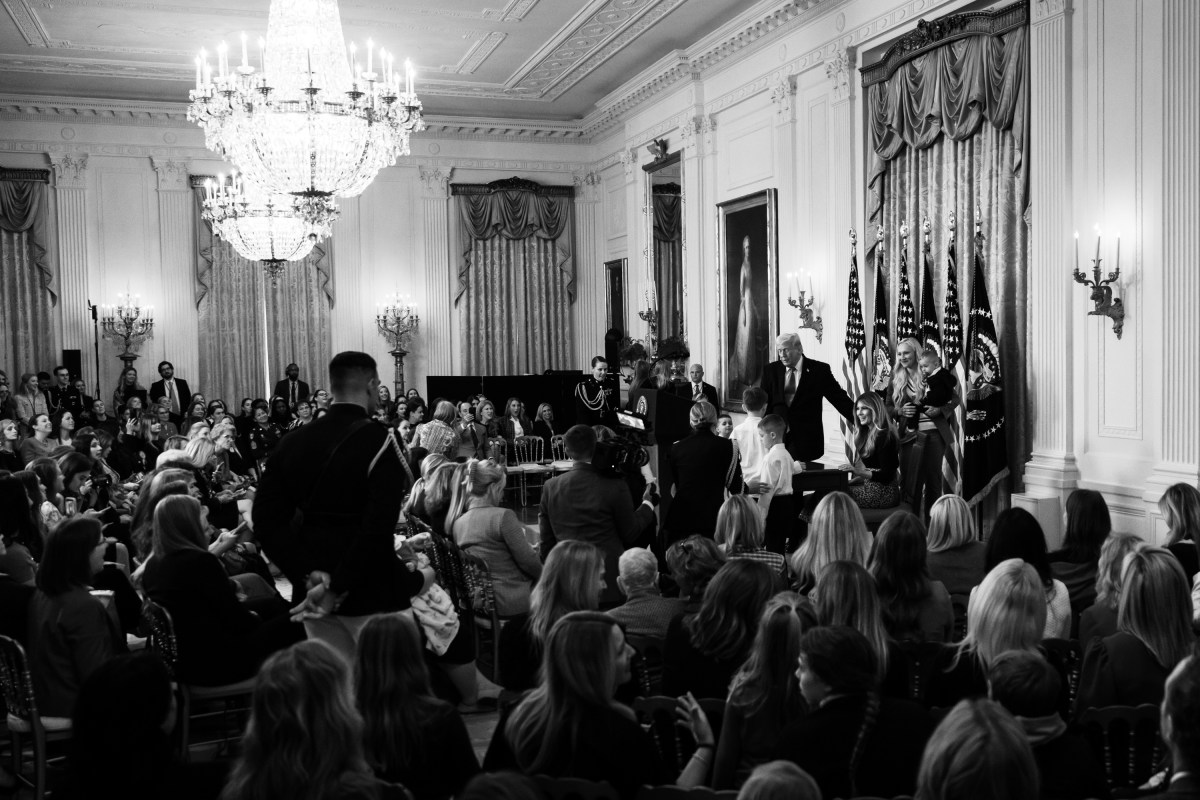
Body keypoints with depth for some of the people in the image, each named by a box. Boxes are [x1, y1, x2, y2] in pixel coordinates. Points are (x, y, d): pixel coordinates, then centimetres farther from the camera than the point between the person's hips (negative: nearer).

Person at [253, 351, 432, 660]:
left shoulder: (293, 442, 5)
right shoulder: (381, 443, -13)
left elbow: (267, 521, 0)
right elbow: (377, 529, -24)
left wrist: (311, 575, -7)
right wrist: (337, 590, -17)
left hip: (316, 592, 6)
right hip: (373, 594, -6)